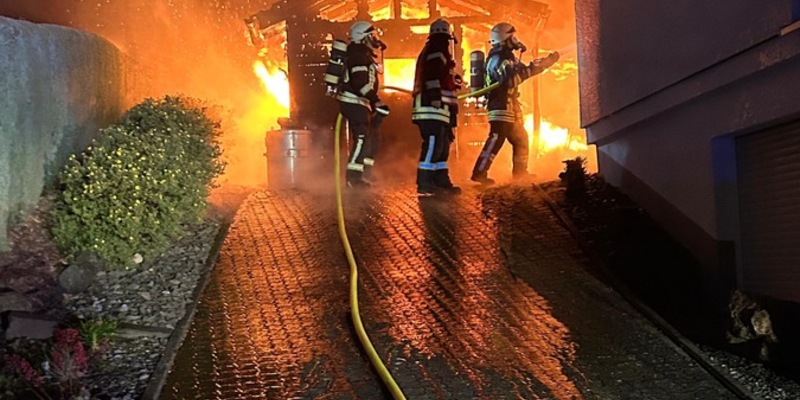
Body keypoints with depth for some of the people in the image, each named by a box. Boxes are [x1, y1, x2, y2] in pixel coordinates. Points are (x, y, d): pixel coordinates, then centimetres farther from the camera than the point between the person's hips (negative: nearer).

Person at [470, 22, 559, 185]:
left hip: (509, 107, 11)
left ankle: (520, 171, 27)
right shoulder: (497, 59, -15)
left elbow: (525, 70, 23)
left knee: (520, 139, 18)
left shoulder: (507, 57, 17)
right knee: (496, 140, -15)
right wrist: (525, 70, -23)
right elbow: (511, 80, -29)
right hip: (500, 107, -11)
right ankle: (479, 173, -16)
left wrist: (547, 61, 18)